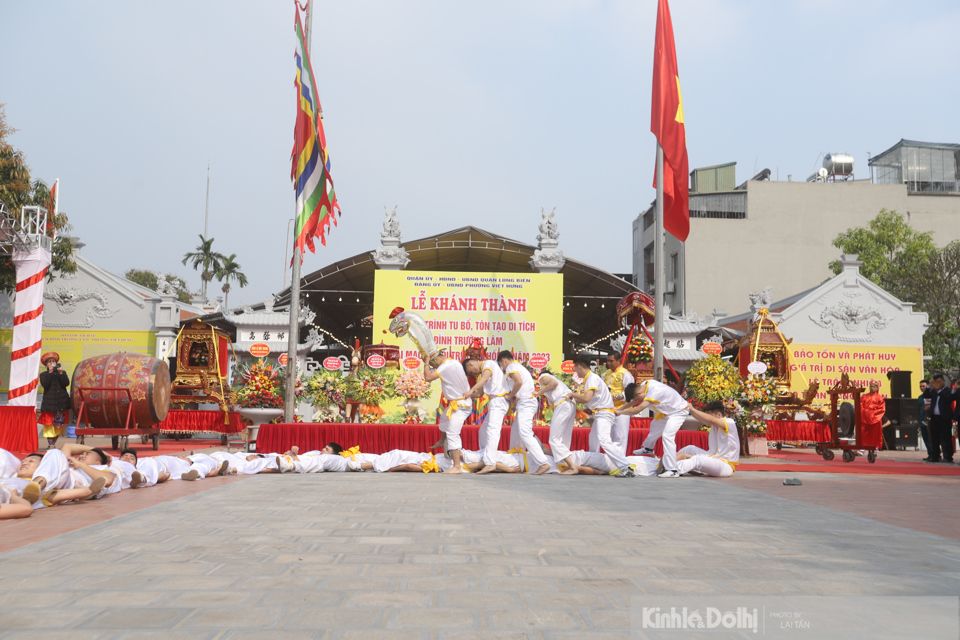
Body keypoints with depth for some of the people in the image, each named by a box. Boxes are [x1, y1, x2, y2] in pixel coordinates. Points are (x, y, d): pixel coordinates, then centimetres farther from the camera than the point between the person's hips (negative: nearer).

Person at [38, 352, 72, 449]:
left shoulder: (62, 373, 13)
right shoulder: (44, 375, 9)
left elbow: (66, 383, -2)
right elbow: (45, 384, -9)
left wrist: (61, 373, -14)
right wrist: (50, 372, -14)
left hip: (62, 402, 2)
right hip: (49, 403, -2)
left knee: (60, 423, 2)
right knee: (49, 423, -5)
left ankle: (53, 441, 16)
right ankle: (50, 444, -2)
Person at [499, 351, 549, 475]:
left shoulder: (511, 367, -5)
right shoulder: (519, 366, 25)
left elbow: (519, 382, -22)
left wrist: (510, 396, -10)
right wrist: (512, 396, 13)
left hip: (525, 403, -11)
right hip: (528, 402, 11)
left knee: (525, 434, -17)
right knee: (515, 431, 20)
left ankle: (542, 463, -25)